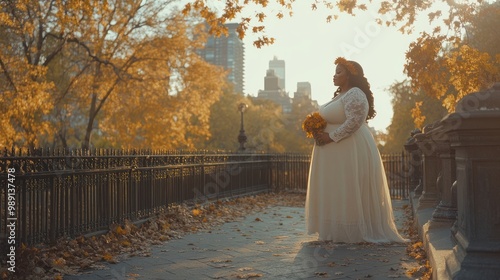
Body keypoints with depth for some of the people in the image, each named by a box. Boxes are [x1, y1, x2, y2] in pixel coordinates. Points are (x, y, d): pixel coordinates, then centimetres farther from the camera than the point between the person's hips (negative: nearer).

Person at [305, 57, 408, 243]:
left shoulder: (354, 95, -13)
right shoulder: (340, 95, 18)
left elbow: (354, 121, -24)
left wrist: (331, 136, -22)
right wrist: (321, 132, 5)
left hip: (350, 152, -10)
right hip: (336, 153, 10)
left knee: (349, 193, -4)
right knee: (336, 193, 11)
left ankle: (353, 233, 5)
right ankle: (337, 231, 17)